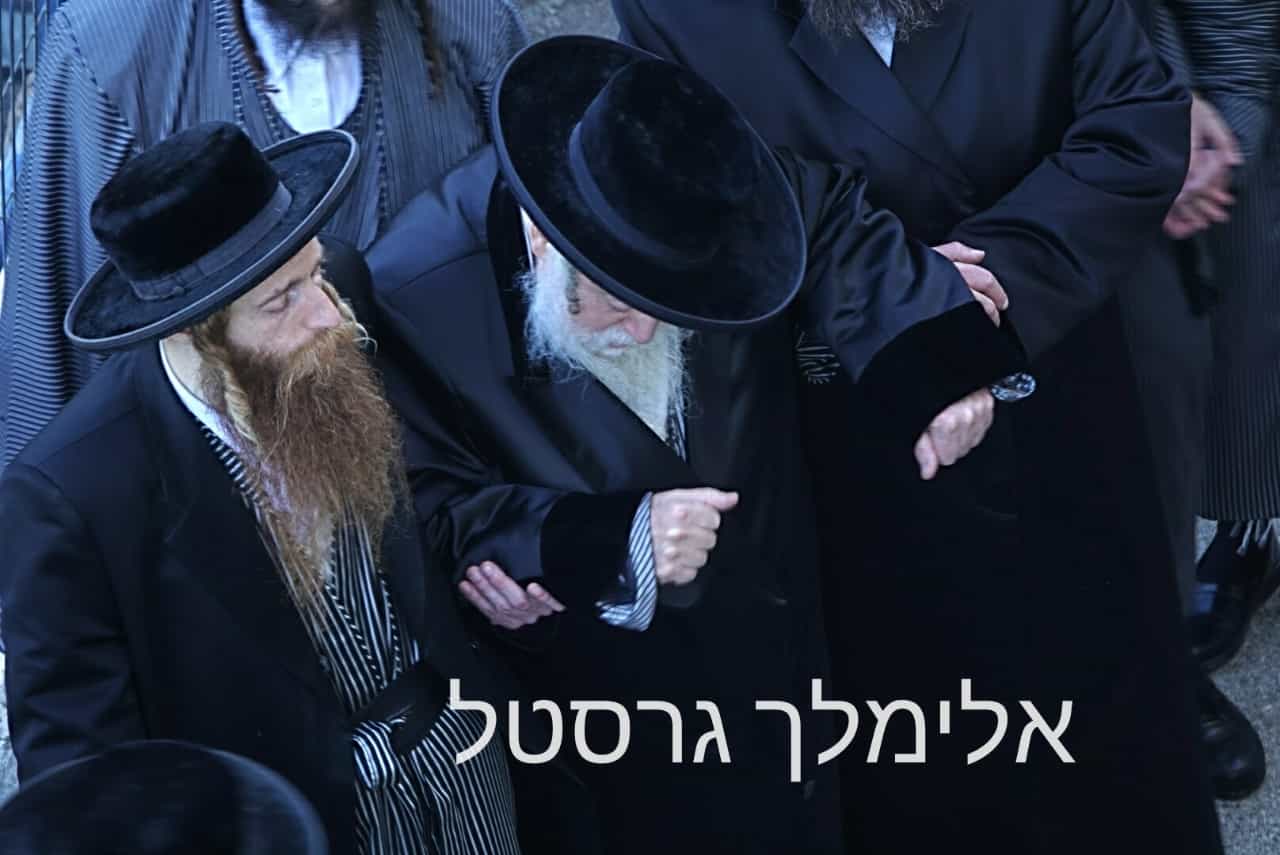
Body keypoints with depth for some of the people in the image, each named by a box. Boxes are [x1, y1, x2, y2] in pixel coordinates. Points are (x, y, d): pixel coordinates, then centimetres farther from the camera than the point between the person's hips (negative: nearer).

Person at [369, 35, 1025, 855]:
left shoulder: (704, 195, -19)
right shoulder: (416, 298, -28)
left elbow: (832, 218, -3)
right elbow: (431, 505, -23)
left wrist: (933, 360, -19)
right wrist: (610, 543, -36)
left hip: (774, 624, 4)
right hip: (603, 681, -4)